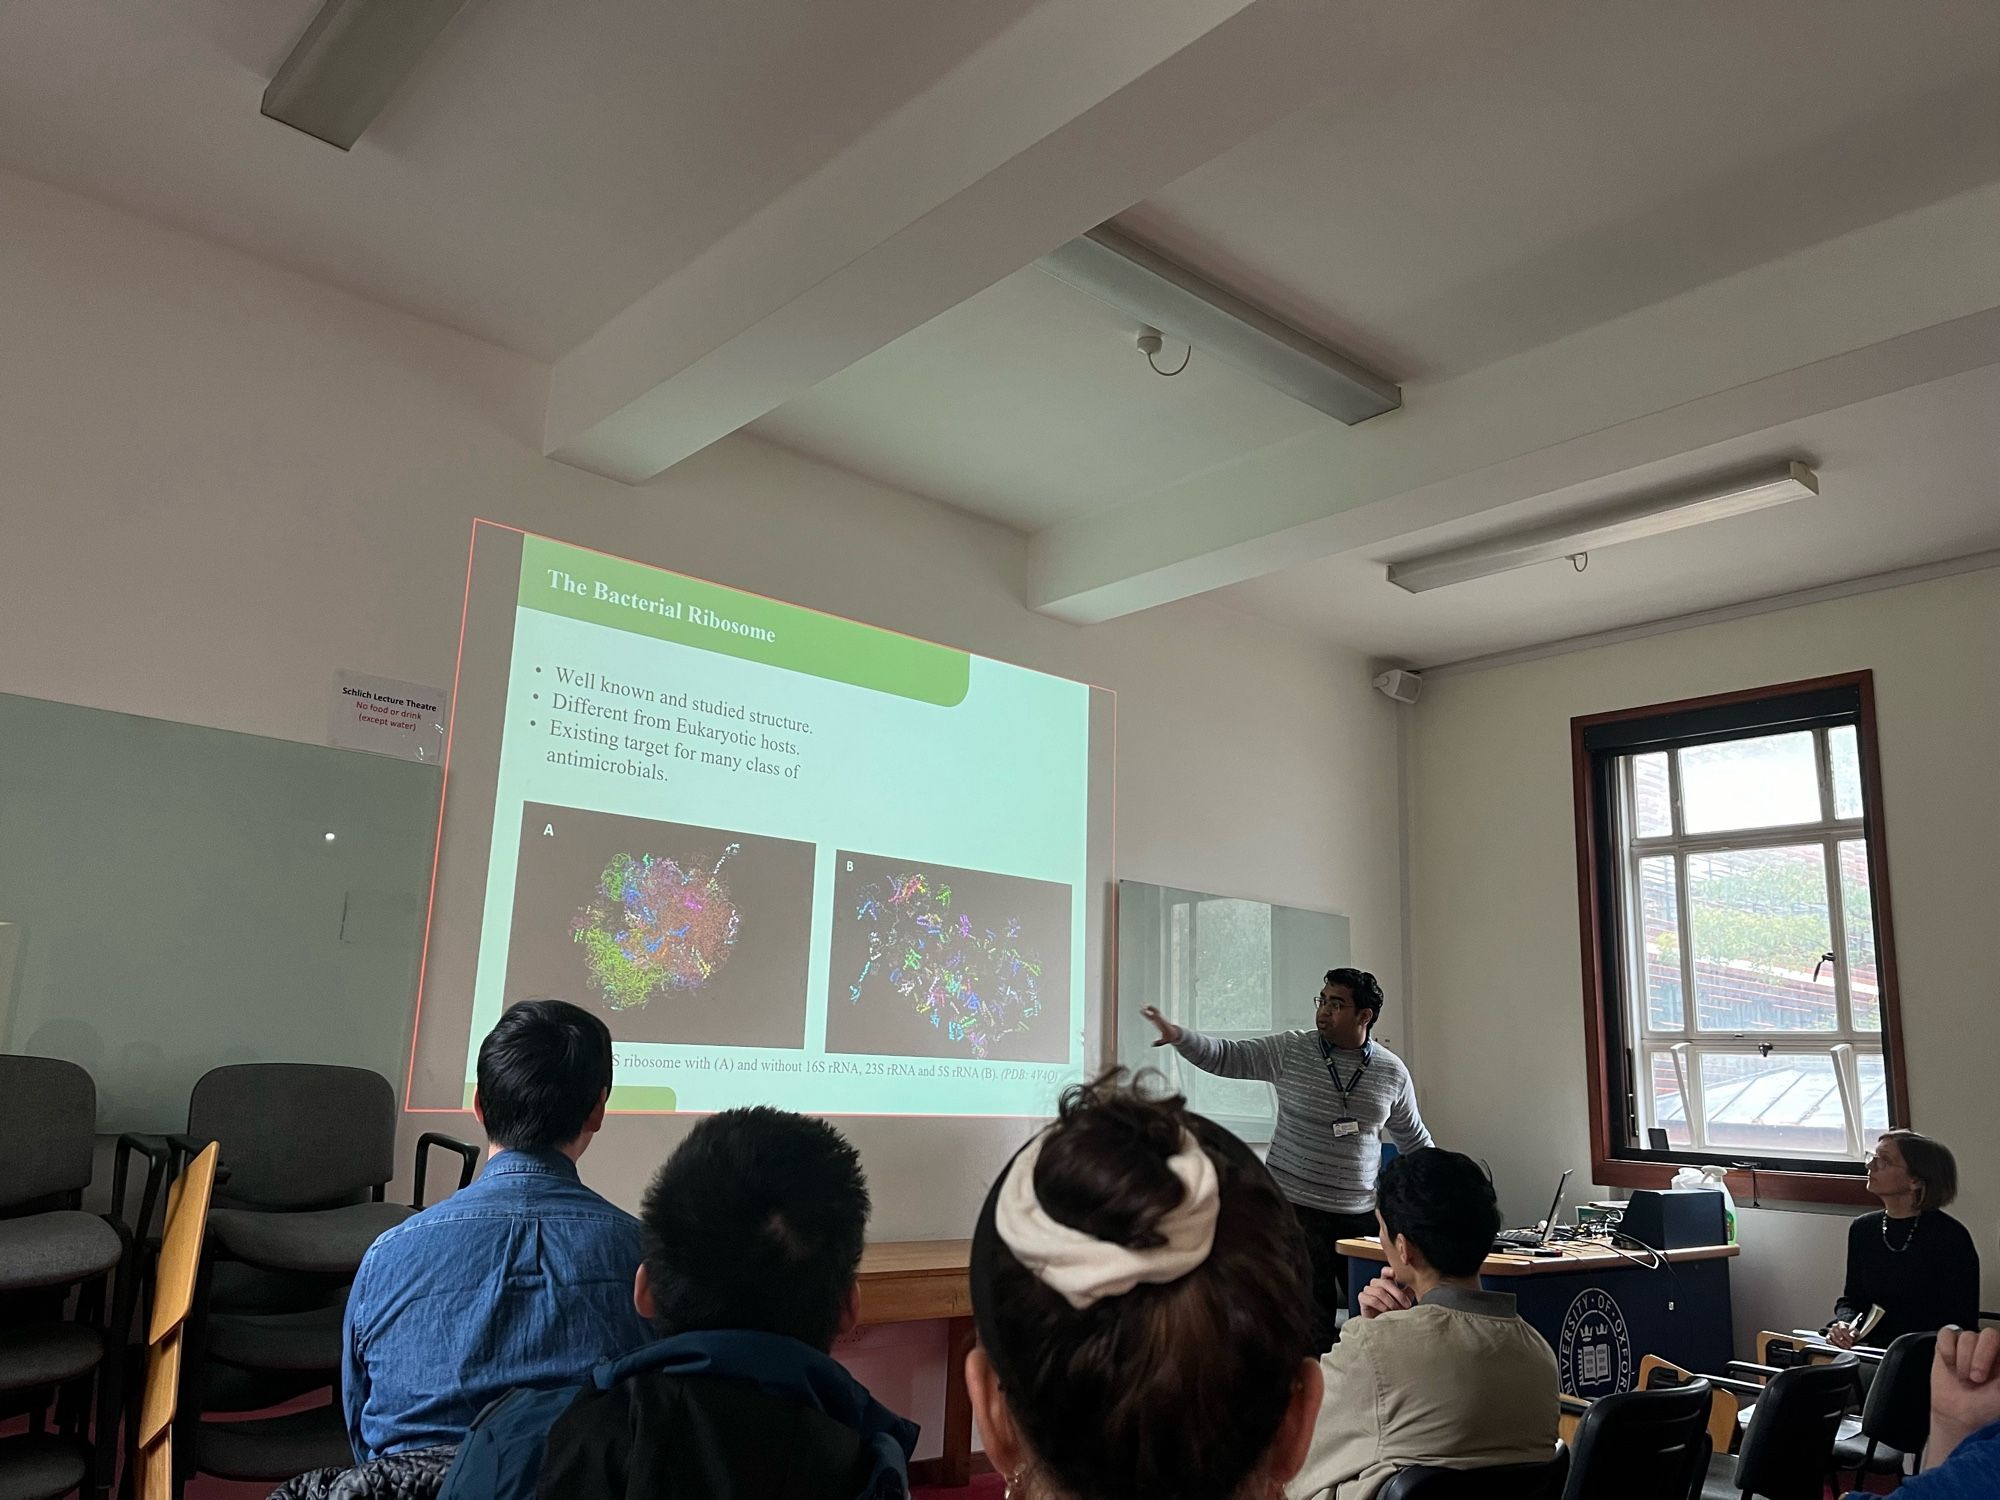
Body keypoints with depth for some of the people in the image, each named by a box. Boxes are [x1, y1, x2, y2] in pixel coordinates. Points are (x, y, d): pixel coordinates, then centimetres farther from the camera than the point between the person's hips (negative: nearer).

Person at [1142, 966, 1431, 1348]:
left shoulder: (1393, 1071, 3)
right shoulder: (1290, 1051, -3)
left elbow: (1414, 1139, 16)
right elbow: (1226, 1057, -7)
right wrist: (1178, 1036, -23)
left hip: (1363, 1215, 2)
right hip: (1295, 1207, -2)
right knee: (1310, 1321, 0)